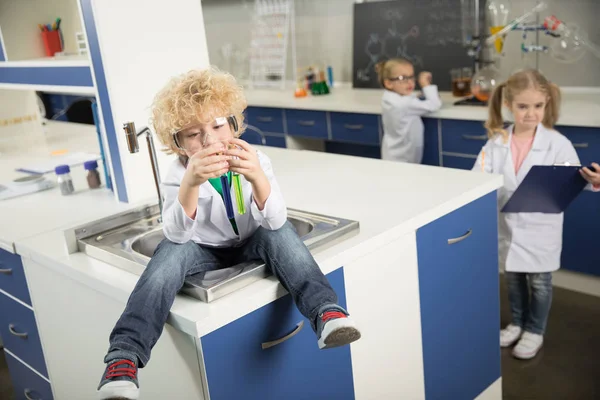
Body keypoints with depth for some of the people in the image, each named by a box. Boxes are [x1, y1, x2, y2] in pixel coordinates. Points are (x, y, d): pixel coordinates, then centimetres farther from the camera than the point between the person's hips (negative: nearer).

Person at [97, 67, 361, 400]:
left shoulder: (256, 162, -18)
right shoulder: (177, 176, -19)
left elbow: (275, 221, -31)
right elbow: (177, 234, -35)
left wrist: (256, 177, -51)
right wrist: (191, 182, -53)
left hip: (252, 244, 1)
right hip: (203, 250, 0)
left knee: (281, 232, -29)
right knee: (172, 251, -31)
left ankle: (325, 312, -38)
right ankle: (124, 356, -35)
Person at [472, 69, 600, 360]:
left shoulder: (557, 143, -15)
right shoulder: (497, 142, -7)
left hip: (540, 228, -3)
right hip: (508, 226, 3)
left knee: (539, 282, 14)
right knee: (513, 279, 21)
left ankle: (535, 332, 35)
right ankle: (517, 324, 43)